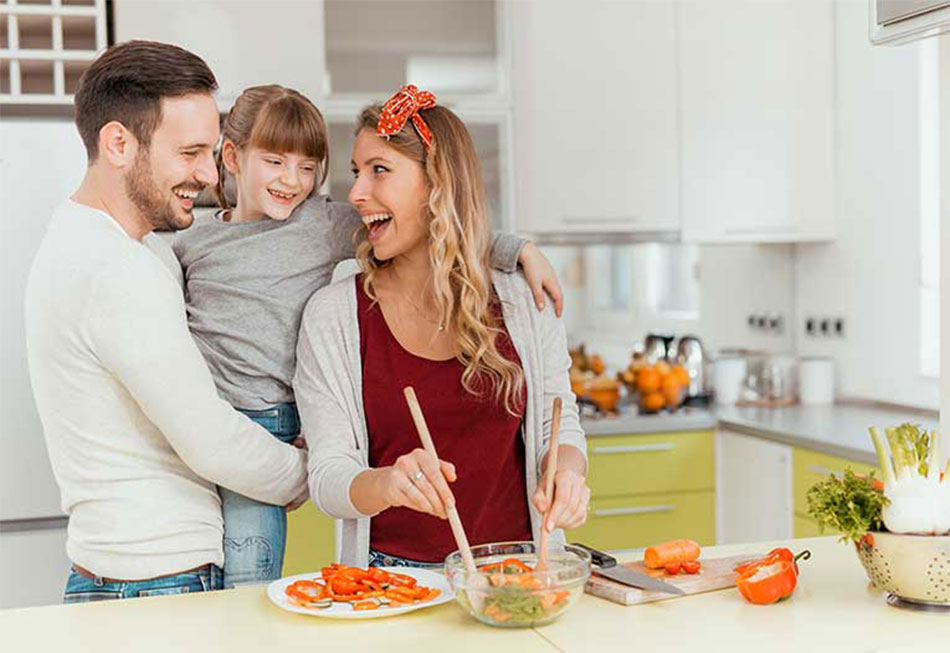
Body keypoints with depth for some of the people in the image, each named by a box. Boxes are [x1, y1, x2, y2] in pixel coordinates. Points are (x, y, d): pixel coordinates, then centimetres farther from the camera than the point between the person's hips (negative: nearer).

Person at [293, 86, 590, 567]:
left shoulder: (524, 302, 5)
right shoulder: (332, 314, 0)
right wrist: (386, 483, -26)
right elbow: (327, 478, -4)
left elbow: (559, 425, 13)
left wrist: (565, 469, -10)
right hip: (391, 574, -1)